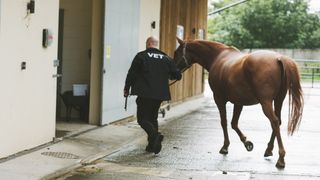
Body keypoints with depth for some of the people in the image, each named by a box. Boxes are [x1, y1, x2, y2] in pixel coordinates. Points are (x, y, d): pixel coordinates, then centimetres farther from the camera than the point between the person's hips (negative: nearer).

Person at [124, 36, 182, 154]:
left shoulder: (141, 56, -3)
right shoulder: (166, 59, 8)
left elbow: (131, 74, -4)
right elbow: (177, 76, 9)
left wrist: (126, 89, 8)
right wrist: (169, 76, 31)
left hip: (144, 94, -5)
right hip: (159, 94, 5)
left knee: (142, 118, 1)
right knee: (153, 117, 18)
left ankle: (155, 135, -24)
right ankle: (152, 145, 15)